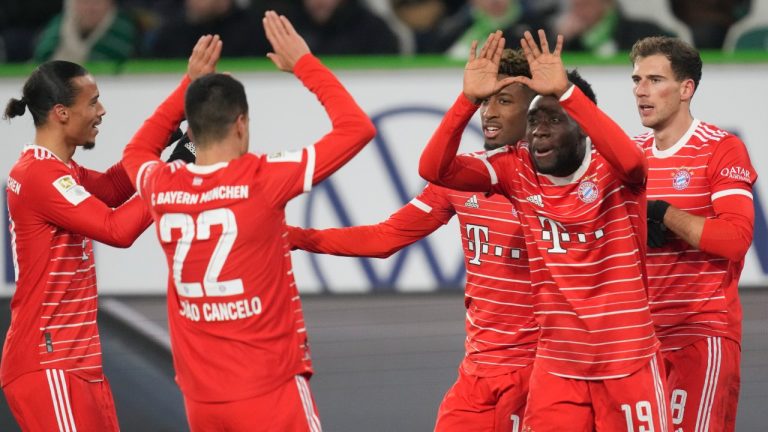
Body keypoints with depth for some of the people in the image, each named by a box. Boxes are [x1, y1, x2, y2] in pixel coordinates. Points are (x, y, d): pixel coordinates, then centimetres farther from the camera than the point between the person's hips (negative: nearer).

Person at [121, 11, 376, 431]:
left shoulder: (162, 188, 2)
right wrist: (304, 64, 4)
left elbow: (136, 151, 28)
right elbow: (357, 128, -5)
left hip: (200, 398, 5)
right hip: (269, 391, -5)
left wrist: (189, 84, 29)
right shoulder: (262, 180, -12)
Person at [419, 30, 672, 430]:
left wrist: (566, 91, -39)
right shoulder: (517, 171, 0)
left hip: (628, 365, -3)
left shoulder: (612, 171, -10)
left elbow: (631, 160, -34)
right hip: (557, 367, 3)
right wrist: (469, 99, -22)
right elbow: (435, 169, -9)